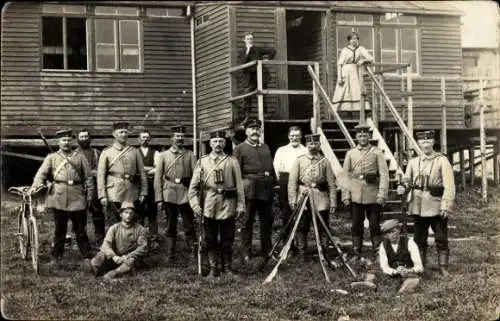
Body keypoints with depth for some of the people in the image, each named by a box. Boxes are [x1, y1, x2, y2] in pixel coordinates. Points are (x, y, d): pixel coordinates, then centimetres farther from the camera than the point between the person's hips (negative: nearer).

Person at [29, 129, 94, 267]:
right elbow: (42, 173, 0)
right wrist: (36, 185, -19)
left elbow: (88, 177, 9)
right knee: (59, 229, 5)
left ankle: (88, 256, 12)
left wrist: (89, 196, 3)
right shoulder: (51, 157, 11)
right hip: (58, 198, 0)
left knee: (80, 229, 4)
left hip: (77, 198, 0)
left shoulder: (80, 157, 11)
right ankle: (56, 257, 13)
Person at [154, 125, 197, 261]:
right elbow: (158, 178, 4)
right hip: (169, 195, 1)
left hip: (186, 195, 0)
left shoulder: (190, 155, 7)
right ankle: (171, 254, 13)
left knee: (189, 226, -1)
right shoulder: (164, 155, 7)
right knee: (171, 227, 6)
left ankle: (194, 253, 3)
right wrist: (159, 199, -2)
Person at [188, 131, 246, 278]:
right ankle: (213, 268, 12)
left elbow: (239, 185, 5)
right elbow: (193, 185, 6)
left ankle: (227, 267, 16)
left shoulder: (232, 162, 6)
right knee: (211, 239, 4)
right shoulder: (202, 162, 6)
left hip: (227, 205, 0)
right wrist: (195, 204, -4)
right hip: (209, 206, 0)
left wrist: (240, 205, -1)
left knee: (227, 238, 5)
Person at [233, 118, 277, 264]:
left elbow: (271, 168, 19)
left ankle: (267, 250, 22)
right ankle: (246, 254, 8)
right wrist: (242, 184, -12)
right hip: (249, 191, -5)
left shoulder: (266, 147, 17)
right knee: (247, 223, 1)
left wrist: (274, 183, 11)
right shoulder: (240, 149, 0)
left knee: (267, 221, 10)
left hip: (267, 191, 5)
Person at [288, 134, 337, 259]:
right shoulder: (299, 161, 7)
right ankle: (302, 255, 12)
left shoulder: (325, 162, 7)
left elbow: (332, 184, 5)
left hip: (321, 200, 0)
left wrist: (333, 202, -1)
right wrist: (292, 199, -7)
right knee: (302, 228, 3)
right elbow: (292, 182, 3)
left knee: (323, 228, 3)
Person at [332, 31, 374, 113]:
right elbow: (339, 64, 2)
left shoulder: (361, 49, 9)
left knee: (357, 93, -8)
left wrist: (363, 60, -16)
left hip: (356, 74, 2)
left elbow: (371, 58, 5)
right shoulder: (345, 50, 4)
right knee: (343, 94, -8)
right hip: (346, 74, -2)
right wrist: (339, 77, -8)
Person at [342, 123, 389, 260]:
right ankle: (357, 253, 11)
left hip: (373, 196, -2)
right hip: (356, 196, 2)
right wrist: (345, 195, 0)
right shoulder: (350, 154, 10)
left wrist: (382, 194, -14)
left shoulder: (377, 153, 2)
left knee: (375, 225, 2)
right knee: (356, 225, 5)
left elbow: (384, 174, -5)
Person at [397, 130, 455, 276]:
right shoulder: (413, 162, 9)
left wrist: (446, 205, -18)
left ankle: (443, 268, 8)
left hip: (437, 206, -3)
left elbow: (449, 185, -9)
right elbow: (408, 180, 14)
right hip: (418, 207, 4)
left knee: (441, 239, 0)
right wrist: (403, 187, -10)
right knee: (420, 239, 11)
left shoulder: (442, 161, -2)